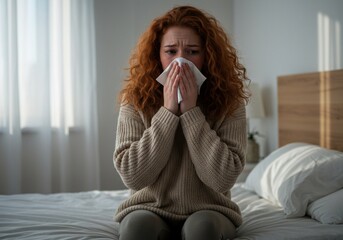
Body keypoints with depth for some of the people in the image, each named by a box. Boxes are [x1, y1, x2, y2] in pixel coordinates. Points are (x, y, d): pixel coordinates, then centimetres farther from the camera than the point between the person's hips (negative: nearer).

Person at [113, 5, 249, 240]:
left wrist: (191, 112, -23)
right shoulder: (135, 102, -8)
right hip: (150, 210, 1)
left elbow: (223, 178, -19)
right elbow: (132, 176, -17)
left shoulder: (229, 103, -10)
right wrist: (167, 111, -22)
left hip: (208, 212, 0)